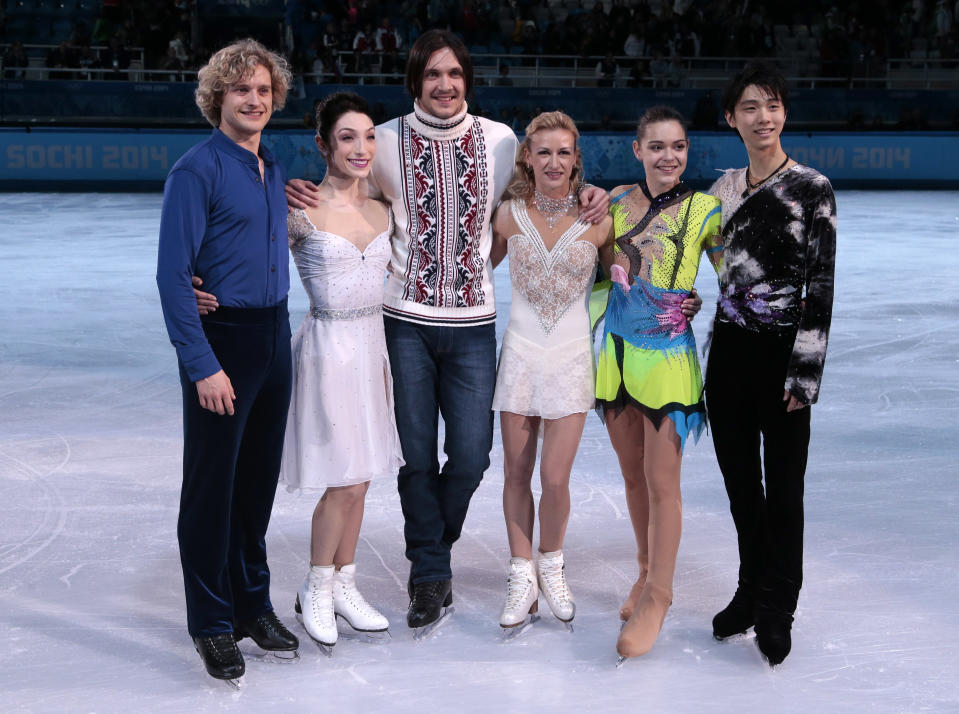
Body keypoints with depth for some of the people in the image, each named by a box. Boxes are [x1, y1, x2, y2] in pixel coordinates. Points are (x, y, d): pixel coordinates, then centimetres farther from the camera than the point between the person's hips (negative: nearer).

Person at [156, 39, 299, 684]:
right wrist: (203, 365, -19)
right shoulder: (198, 170, -11)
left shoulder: (275, 171, 11)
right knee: (212, 485, 2)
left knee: (259, 479, 14)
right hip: (221, 340, -7)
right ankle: (213, 625, 14)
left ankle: (253, 604, 28)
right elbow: (173, 275, -15)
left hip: (274, 339, 7)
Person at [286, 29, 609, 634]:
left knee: (471, 455, 3)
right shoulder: (388, 141, -1)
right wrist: (302, 193, -9)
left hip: (473, 325, 1)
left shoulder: (499, 140, 3)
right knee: (417, 455, 4)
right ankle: (432, 574, 21)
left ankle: (432, 548, 32)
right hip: (406, 323, -1)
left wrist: (588, 193, 1)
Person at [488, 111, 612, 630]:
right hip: (520, 353, 1)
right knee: (516, 473, 6)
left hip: (571, 356, -1)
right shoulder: (510, 214, 0)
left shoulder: (596, 219, -3)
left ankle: (551, 568, 23)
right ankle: (522, 579, 22)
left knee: (555, 479, -4)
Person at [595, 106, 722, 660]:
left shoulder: (704, 210, -8)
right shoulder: (618, 200, 4)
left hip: (668, 362, -5)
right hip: (617, 355, 5)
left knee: (662, 483, -1)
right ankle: (647, 574, 34)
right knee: (634, 477, 16)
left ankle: (657, 598, 12)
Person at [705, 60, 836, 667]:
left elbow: (822, 287, -11)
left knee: (782, 485, 1)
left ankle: (776, 612, 17)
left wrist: (805, 373, -14)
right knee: (740, 479, 13)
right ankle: (751, 593, 30)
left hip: (783, 351, -5)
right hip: (729, 348, 5)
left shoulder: (813, 189, -8)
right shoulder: (724, 188, 8)